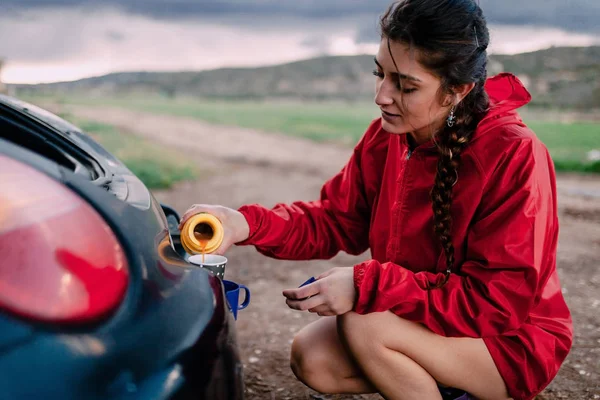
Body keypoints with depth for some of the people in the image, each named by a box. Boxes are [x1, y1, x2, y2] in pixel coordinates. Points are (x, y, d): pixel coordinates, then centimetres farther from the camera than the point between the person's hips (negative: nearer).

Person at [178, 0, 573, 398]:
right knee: (313, 359, -9)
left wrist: (367, 285, -33)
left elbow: (501, 302, -27)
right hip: (419, 320, 7)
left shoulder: (513, 156, -26)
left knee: (363, 323, -26)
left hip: (513, 342, -6)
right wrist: (249, 223, -19)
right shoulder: (386, 136, -7)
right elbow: (334, 221, -1)